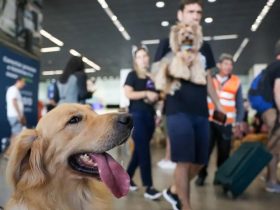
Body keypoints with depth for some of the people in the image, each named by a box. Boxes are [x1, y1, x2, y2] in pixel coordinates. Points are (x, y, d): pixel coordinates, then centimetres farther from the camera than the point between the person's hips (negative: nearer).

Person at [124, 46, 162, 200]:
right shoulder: (132, 75, 1)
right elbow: (128, 93, -12)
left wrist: (156, 97, 4)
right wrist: (146, 93, -17)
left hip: (149, 115, 6)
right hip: (137, 115, -6)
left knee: (139, 149, 12)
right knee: (144, 150, -8)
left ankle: (127, 177, 29)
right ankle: (148, 187, -2)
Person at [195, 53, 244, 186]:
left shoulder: (236, 82, 4)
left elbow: (239, 104, 7)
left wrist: (239, 120, 1)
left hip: (226, 123, 1)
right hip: (209, 121, -1)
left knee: (224, 151, 8)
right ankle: (202, 175, 17)